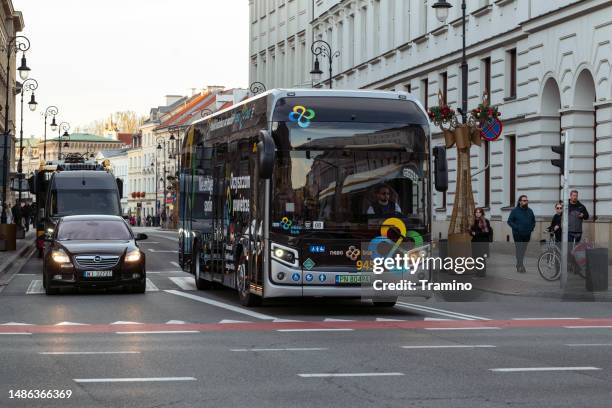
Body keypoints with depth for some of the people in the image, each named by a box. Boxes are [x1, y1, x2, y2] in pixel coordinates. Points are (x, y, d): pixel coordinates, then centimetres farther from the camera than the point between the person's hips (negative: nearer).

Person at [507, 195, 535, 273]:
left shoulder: (530, 211, 9)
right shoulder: (515, 211, -4)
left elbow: (533, 221, 21)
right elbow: (509, 221, -5)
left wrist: (532, 227, 3)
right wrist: (516, 228, -16)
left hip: (527, 235, 5)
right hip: (518, 234, -5)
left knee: (523, 250, 11)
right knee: (519, 249, -9)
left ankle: (518, 265, 22)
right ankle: (520, 266, -11)